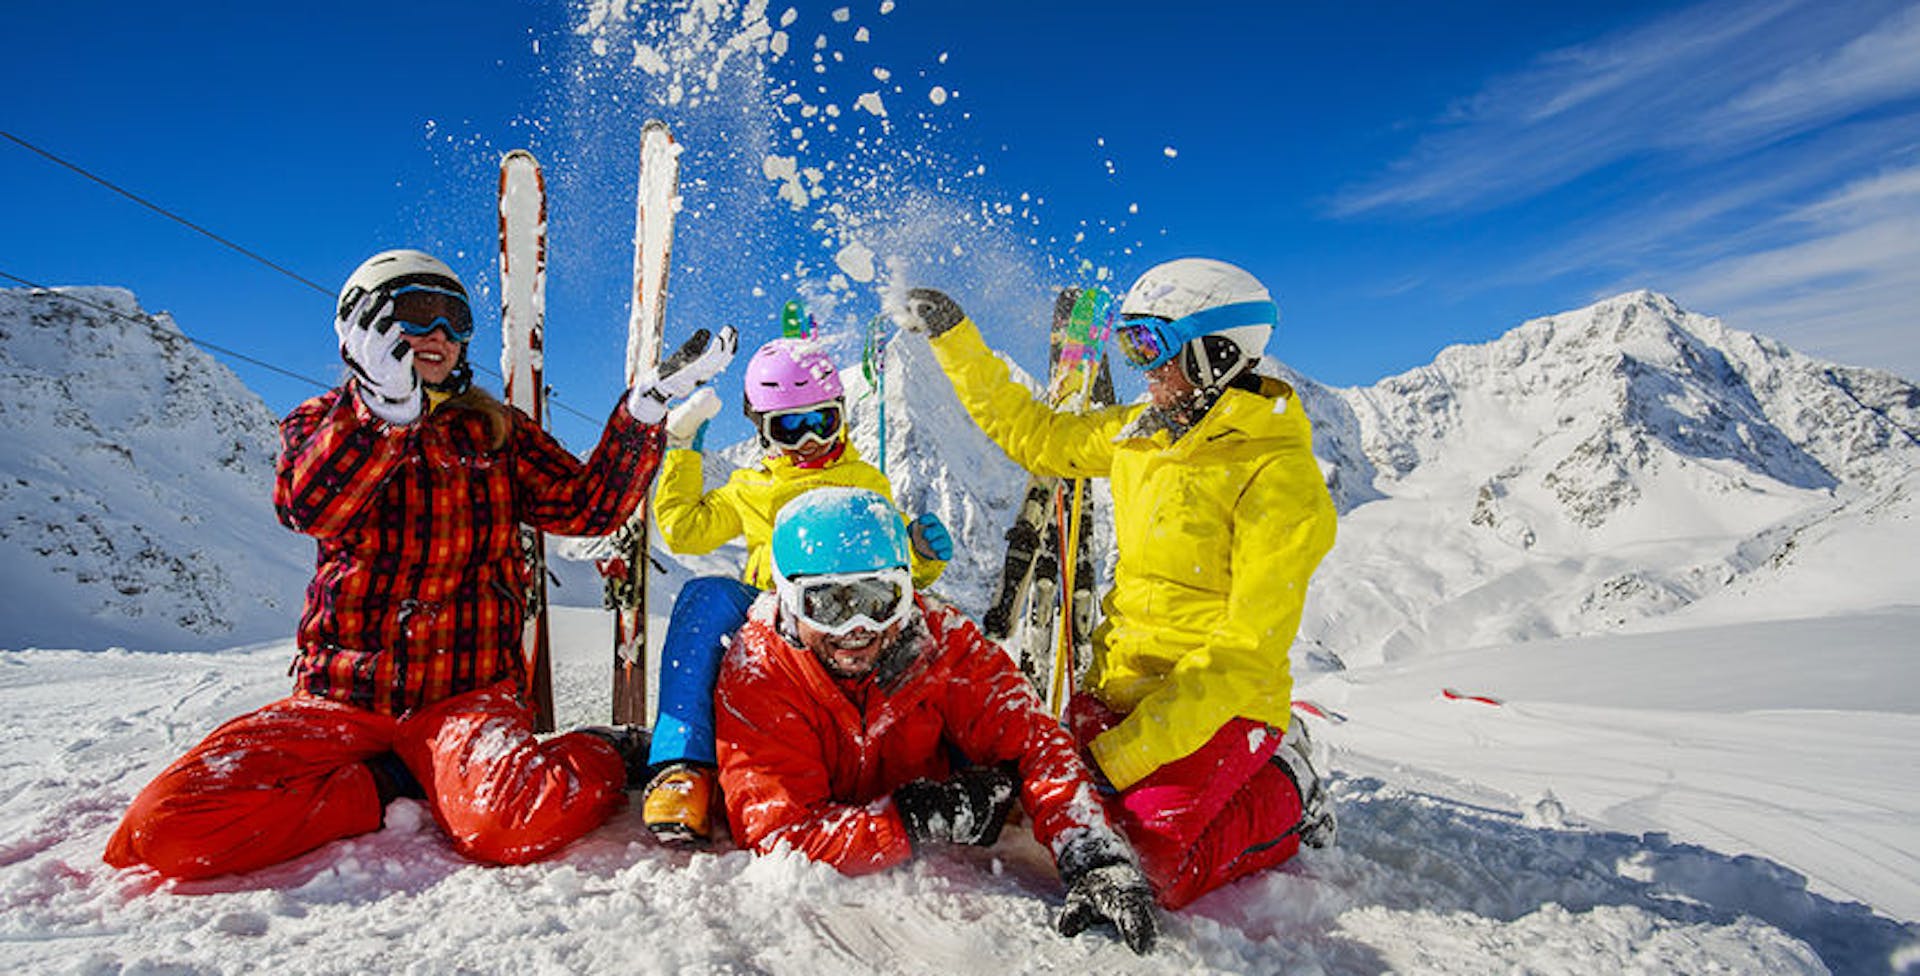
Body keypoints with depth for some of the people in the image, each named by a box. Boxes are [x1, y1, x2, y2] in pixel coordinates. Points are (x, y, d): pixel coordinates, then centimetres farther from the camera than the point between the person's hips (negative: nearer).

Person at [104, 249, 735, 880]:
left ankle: (602, 757, 0)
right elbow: (310, 509, -13)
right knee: (165, 829, -20)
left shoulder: (497, 431, 13)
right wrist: (387, 404, -30)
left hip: (466, 693, -2)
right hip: (339, 694, 2)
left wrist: (648, 404, -9)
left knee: (516, 824, -32)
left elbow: (587, 506, 0)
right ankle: (389, 786, -2)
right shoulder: (318, 424, 10)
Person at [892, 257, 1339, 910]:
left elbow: (1248, 654, -20)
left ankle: (1282, 795, 7)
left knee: (1144, 869, -20)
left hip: (1217, 708, -6)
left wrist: (1123, 755, -23)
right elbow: (1033, 435, 19)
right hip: (1114, 690, 7)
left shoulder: (1278, 473, -16)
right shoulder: (1141, 432, 6)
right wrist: (954, 340, 15)